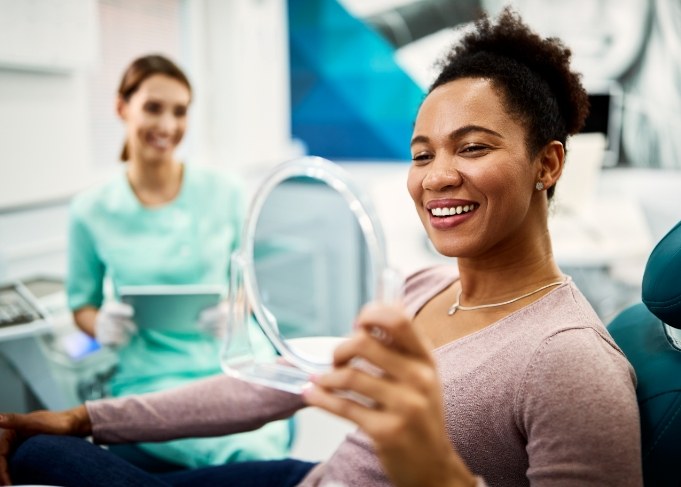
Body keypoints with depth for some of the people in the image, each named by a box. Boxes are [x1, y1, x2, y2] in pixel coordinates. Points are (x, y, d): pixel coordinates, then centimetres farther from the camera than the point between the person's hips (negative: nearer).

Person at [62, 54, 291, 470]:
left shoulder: (226, 192, 4)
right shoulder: (92, 211, 3)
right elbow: (82, 305, 14)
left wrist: (234, 310, -9)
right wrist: (104, 327, -8)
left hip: (239, 361, 2)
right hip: (153, 377, -1)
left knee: (268, 445, -31)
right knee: (248, 455, -31)